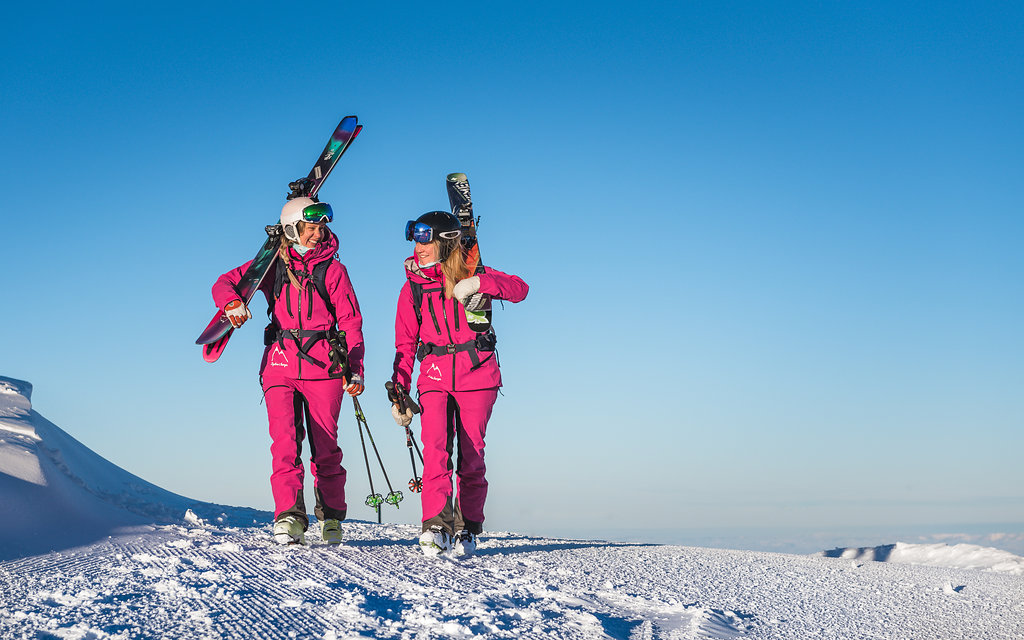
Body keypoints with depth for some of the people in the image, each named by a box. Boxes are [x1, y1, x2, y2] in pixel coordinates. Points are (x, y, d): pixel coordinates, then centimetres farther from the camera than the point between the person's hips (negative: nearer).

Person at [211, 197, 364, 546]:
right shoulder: (273, 265, 13)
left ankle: (331, 516, 18)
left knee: (325, 446, 1)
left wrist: (355, 370, -3)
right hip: (281, 364, 1)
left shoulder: (333, 270, 10)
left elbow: (351, 322, 6)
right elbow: (224, 283, 12)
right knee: (285, 442, -14)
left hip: (324, 365, -1)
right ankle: (290, 517, -19)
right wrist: (233, 303, -13)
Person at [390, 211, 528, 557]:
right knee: (435, 448, -18)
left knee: (472, 456, 0)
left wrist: (478, 283, -20)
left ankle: (467, 528, 12)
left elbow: (519, 289, -6)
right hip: (435, 375, 1)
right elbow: (405, 345, 12)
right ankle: (437, 524, -20)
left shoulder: (471, 275, 5)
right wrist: (399, 392, 5)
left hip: (477, 374, -1)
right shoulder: (412, 287, 12)